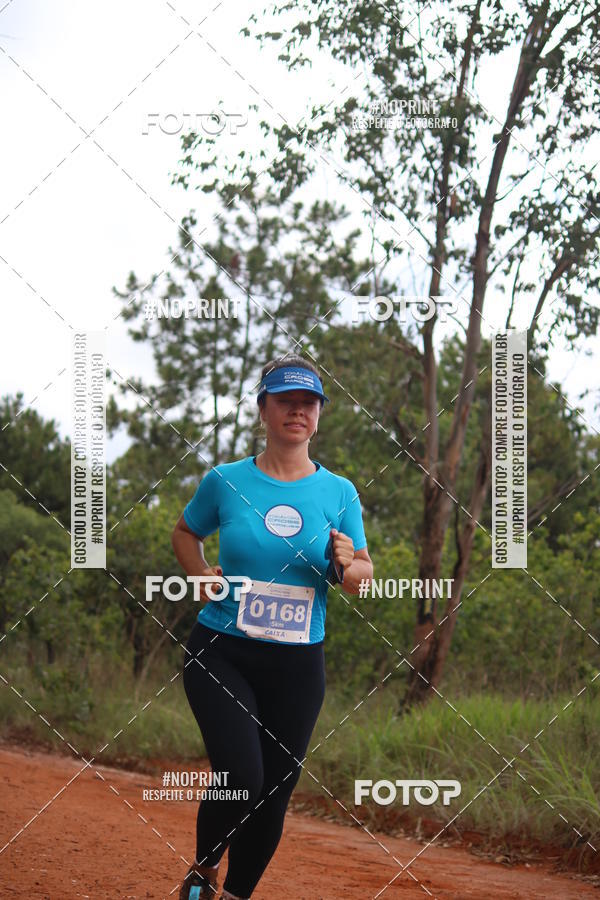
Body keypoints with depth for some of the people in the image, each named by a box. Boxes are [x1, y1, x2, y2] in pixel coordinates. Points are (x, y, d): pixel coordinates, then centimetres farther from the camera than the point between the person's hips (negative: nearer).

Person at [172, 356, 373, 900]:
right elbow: (185, 533, 18)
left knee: (275, 794, 5)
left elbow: (365, 577, 7)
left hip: (298, 664, 2)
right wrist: (201, 574, -1)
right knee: (241, 779, -18)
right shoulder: (225, 481, 0)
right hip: (222, 653, -2)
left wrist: (347, 566, -15)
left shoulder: (339, 493, 3)